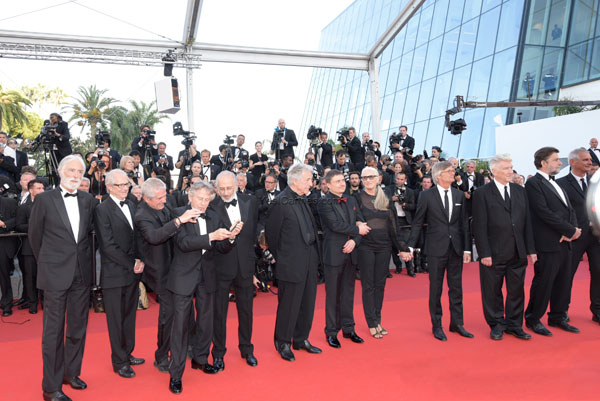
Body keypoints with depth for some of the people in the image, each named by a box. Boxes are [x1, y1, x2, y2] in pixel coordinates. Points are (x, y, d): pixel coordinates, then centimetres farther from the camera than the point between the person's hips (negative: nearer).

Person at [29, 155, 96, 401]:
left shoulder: (88, 200, 5)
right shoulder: (44, 199, -4)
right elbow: (34, 235, 3)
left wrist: (84, 259, 10)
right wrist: (47, 263, 8)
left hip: (82, 274, 4)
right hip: (56, 274, -3)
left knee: (78, 328, 13)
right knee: (53, 330, 4)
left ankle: (71, 373, 31)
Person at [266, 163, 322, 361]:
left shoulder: (303, 199, 11)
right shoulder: (281, 202, -14)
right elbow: (271, 233, -10)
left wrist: (315, 254, 11)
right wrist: (281, 257, -1)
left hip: (309, 260, 8)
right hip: (292, 263, -8)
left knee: (308, 302, 16)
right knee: (289, 304, 4)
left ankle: (301, 339, 32)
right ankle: (283, 343, 22)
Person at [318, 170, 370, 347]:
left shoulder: (351, 200, 12)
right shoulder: (324, 203, -8)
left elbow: (361, 224, 8)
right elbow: (335, 225, -19)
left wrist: (354, 241, -9)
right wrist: (357, 230, -9)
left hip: (350, 253, 6)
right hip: (334, 254, -6)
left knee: (348, 292, 14)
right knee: (333, 295, 3)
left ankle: (348, 328, 27)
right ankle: (331, 332, 16)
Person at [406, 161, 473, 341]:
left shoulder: (459, 195, 7)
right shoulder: (427, 195, -4)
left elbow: (464, 223, 8)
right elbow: (418, 223, -3)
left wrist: (467, 248, 4)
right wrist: (410, 246, -10)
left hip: (456, 248, 4)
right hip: (436, 249, -3)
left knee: (456, 287, 11)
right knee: (435, 288, 5)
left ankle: (457, 323, 25)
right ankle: (437, 326, 19)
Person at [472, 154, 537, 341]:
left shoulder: (520, 191, 11)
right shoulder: (482, 193, -5)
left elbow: (527, 222, 11)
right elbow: (479, 226, -9)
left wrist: (531, 249, 6)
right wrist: (484, 253, -14)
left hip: (518, 252, 5)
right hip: (494, 253, -4)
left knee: (516, 290, 12)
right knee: (493, 292, 7)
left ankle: (514, 325, 28)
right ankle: (497, 325, 24)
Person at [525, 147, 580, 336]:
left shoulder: (556, 184, 19)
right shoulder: (533, 183, -9)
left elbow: (570, 210, 15)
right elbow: (545, 213, -18)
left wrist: (573, 230, -5)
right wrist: (571, 230, -13)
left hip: (564, 242, 8)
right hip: (548, 243, -8)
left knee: (563, 282, 14)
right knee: (543, 282, 0)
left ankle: (558, 317, 29)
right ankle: (533, 319, 15)